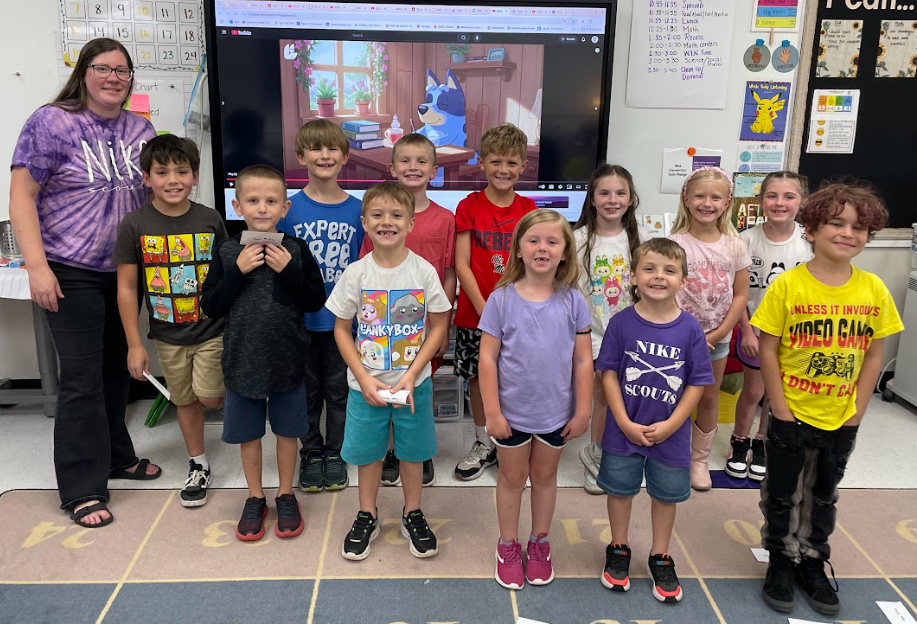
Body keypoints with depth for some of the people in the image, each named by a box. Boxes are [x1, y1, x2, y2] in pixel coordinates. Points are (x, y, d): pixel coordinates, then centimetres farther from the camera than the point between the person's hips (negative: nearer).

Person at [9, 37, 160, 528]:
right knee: (83, 378, -4)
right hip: (72, 274, -5)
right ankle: (83, 489, 8)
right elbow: (21, 196, -11)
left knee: (118, 370, 15)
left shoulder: (140, 129, 9)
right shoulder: (51, 123, -7)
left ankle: (117, 456, 33)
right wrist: (37, 266, -18)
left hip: (125, 271, 6)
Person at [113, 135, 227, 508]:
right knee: (185, 400, 13)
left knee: (209, 397, -7)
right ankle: (198, 466, 32)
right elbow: (127, 288, -5)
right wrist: (134, 344, -5)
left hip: (212, 329, -1)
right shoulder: (135, 225, -8)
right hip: (168, 335, 1)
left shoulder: (210, 221, -6)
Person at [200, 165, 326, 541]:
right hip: (242, 362, 1)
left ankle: (285, 495, 32)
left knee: (287, 431, 13)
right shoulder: (227, 252, -3)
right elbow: (210, 307, -5)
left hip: (287, 360, -1)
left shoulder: (295, 250, -5)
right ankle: (255, 498, 33)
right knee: (248, 434, 14)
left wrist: (289, 271, -19)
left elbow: (316, 302, -5)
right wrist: (238, 271, -17)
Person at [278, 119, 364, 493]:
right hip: (301, 318, 0)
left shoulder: (357, 209, -2)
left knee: (338, 390, 13)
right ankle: (311, 454, 31)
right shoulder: (289, 209, -5)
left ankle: (335, 454, 31)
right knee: (307, 389, 13)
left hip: (341, 318, 1)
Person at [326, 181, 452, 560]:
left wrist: (412, 375, -12)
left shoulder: (424, 272, -9)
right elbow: (342, 330, -2)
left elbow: (439, 326, -4)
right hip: (366, 385, 0)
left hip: (414, 383, 0)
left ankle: (412, 515, 35)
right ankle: (367, 517, 35)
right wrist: (364, 379, -11)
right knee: (369, 453, 14)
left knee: (412, 452, 14)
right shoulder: (356, 274, -8)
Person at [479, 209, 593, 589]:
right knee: (512, 478, 16)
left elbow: (583, 360, -2)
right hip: (512, 411, -1)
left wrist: (583, 411, -2)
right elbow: (488, 358, -10)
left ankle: (540, 544, 39)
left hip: (556, 412, 2)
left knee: (545, 476, 19)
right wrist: (492, 412, -11)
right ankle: (508, 546, 35)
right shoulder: (502, 298, -11)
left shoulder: (572, 301, -7)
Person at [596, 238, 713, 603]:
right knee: (620, 489, 16)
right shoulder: (622, 323, -13)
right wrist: (625, 423, -14)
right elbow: (609, 373, -9)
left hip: (671, 433, 1)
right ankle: (618, 550, 39)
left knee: (667, 494, 18)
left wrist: (671, 424, -13)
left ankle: (660, 557, 39)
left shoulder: (690, 328, -11)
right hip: (624, 430, -1)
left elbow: (697, 382, -7)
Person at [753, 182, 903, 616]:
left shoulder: (874, 290, -6)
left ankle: (813, 564, 39)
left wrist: (857, 413, -2)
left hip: (841, 420, 3)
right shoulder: (787, 286, -15)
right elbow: (767, 351, -12)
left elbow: (873, 356, 1)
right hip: (791, 416, -3)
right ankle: (781, 562, 34)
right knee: (782, 495, 14)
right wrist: (780, 411, -12)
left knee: (823, 497, 20)